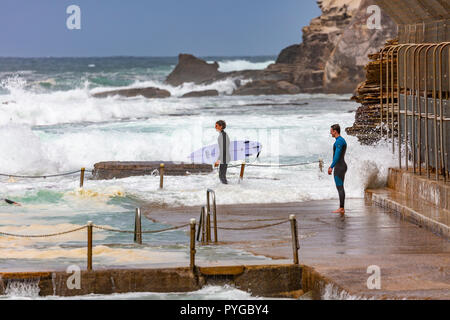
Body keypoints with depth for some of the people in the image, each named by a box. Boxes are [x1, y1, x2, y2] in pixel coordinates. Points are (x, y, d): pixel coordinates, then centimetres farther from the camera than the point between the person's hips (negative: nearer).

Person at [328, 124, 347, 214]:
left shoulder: (339, 141, -16)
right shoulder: (341, 140, 18)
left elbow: (337, 155, -23)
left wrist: (331, 167, -23)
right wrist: (331, 166, 30)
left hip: (339, 167, -10)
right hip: (341, 167, 10)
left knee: (340, 187, -9)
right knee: (340, 187, 11)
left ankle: (341, 208, -9)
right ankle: (342, 208, 12)